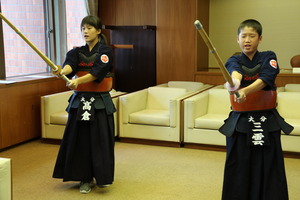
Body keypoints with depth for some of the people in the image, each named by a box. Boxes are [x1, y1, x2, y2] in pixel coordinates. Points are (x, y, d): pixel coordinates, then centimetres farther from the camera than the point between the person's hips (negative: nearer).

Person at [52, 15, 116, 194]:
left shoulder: (105, 51, -3)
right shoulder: (77, 52, 9)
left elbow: (97, 72, -20)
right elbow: (70, 64, -13)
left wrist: (78, 80, -37)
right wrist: (61, 71, -37)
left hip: (100, 102, -3)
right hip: (80, 101, 4)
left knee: (100, 140, -3)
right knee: (81, 140, 3)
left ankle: (102, 176, 13)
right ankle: (85, 179, 15)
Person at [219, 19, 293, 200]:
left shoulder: (269, 58, 1)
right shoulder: (234, 61, 2)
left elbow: (265, 79, -19)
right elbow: (235, 71, -24)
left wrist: (245, 91, -39)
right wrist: (234, 83, -48)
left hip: (268, 123, 0)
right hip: (240, 122, 0)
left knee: (269, 174, 2)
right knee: (239, 173, 4)